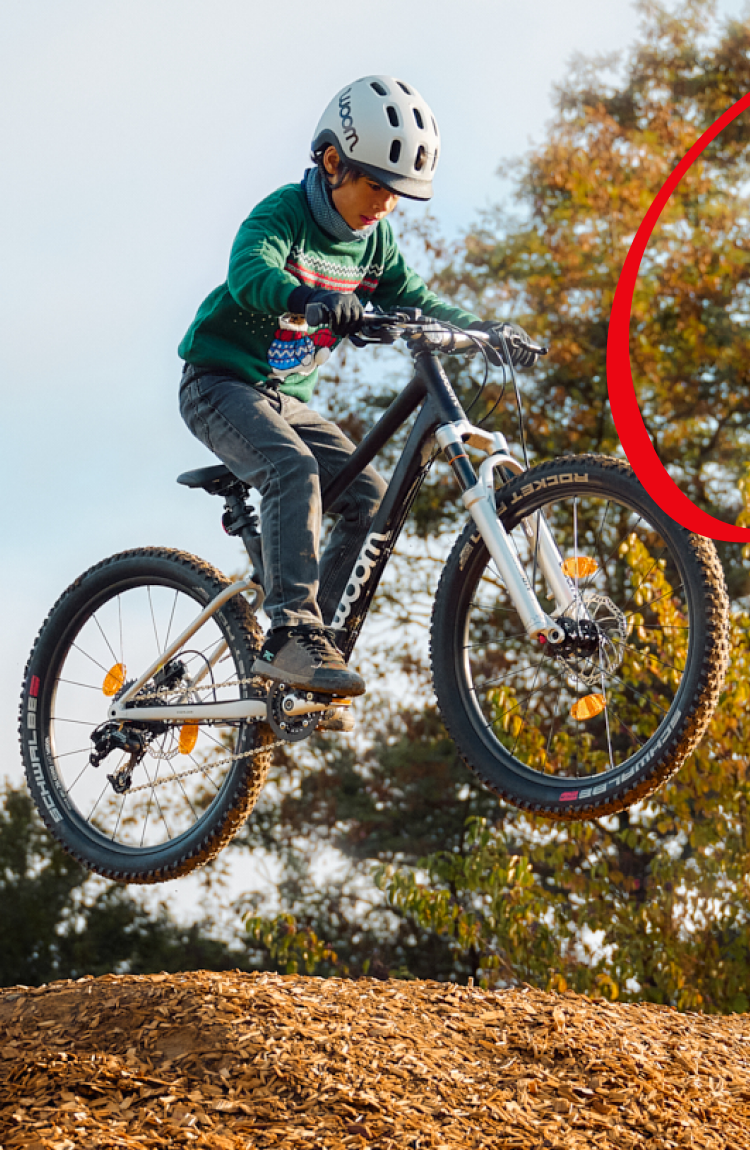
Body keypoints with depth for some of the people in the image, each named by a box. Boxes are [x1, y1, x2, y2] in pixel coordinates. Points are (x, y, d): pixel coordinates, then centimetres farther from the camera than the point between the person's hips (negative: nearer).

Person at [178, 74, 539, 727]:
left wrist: (488, 331, -14)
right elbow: (250, 271, -36)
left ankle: (309, 646, -5)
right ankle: (292, 636, -40)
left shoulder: (375, 242, 5)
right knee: (294, 469, -33)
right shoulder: (284, 214, -17)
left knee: (367, 495, -10)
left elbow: (414, 301, 3)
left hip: (288, 399, 7)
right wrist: (314, 298, -57)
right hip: (221, 384, -7)